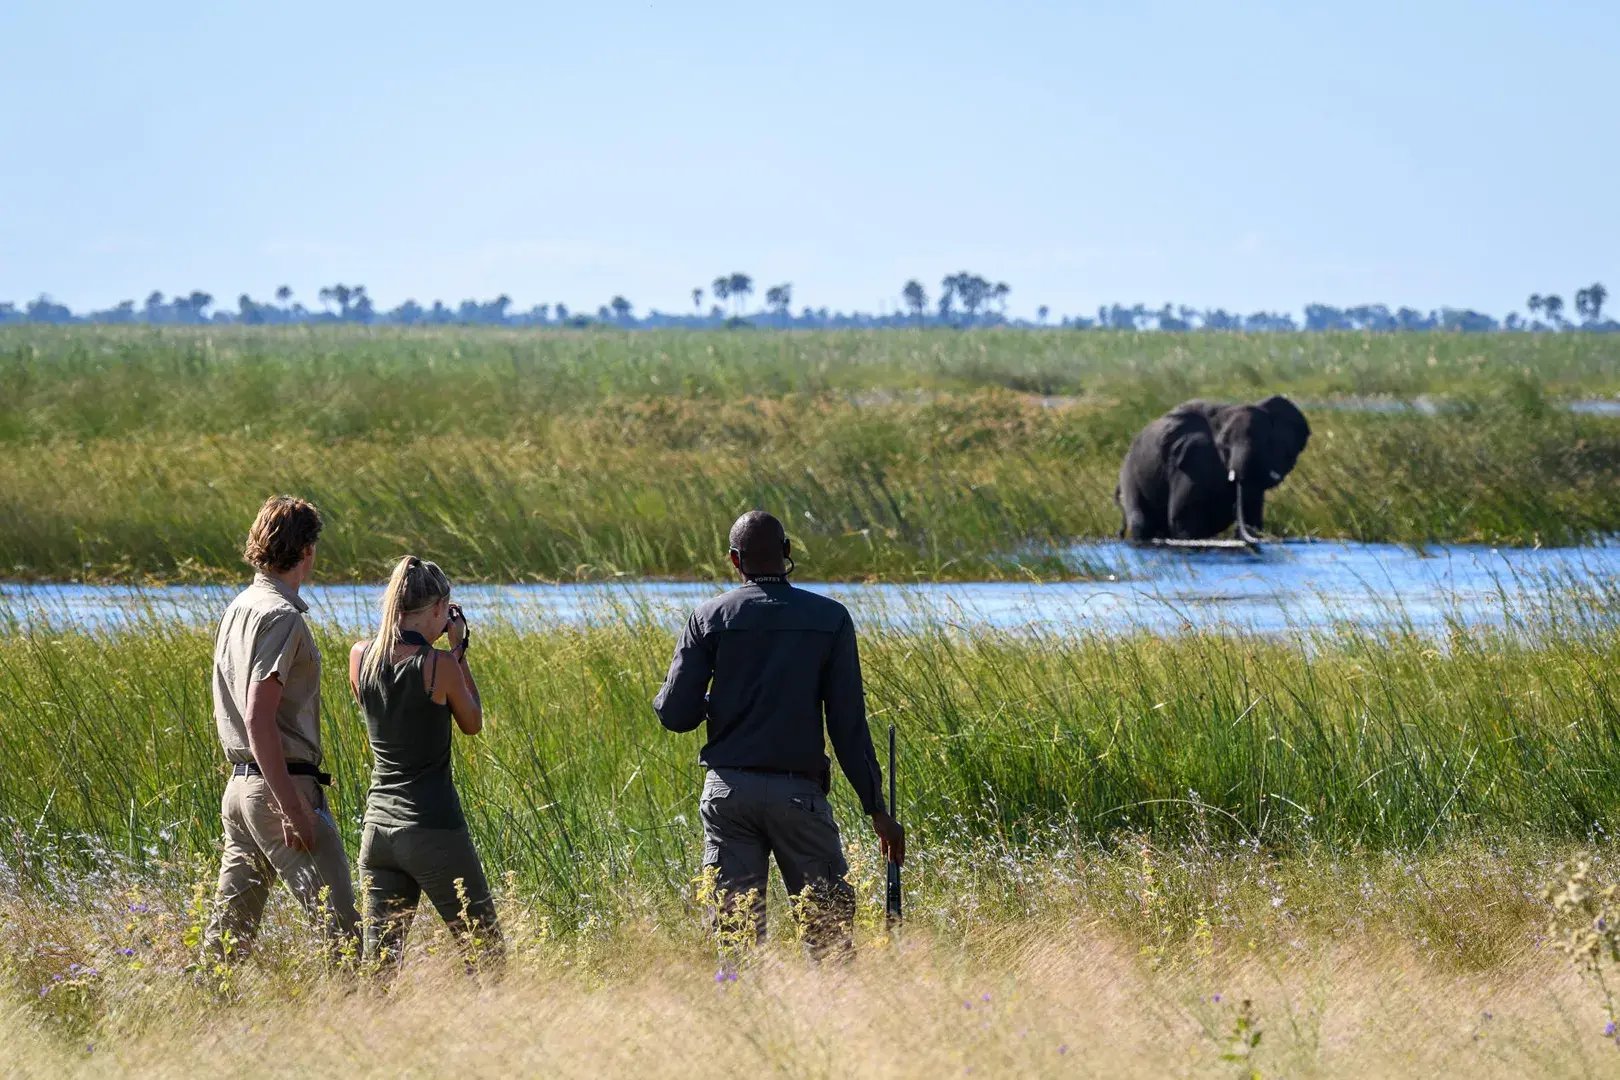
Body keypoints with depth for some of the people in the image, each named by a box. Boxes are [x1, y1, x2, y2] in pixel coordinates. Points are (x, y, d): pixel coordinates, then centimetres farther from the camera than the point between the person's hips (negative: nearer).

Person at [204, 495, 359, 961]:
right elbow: (259, 720, -21)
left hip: (240, 782, 9)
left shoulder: (239, 608, 14)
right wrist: (293, 808, -22)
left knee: (230, 924, 11)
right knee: (339, 922, -11)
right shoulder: (281, 616, -14)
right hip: (281, 783, -9)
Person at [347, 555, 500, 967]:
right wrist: (459, 651, 8)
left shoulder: (360, 657, 1)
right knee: (485, 949, 7)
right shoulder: (439, 664, -13)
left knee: (378, 959, 8)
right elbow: (473, 724, 4)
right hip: (433, 829, -5)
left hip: (378, 824, 5)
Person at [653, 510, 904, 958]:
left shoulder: (709, 618, 2)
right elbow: (848, 723, -4)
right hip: (798, 792, -2)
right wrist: (876, 807, 0)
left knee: (734, 925, 4)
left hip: (728, 790, 2)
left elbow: (675, 714, -1)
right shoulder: (830, 618, 0)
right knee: (832, 925, 3)